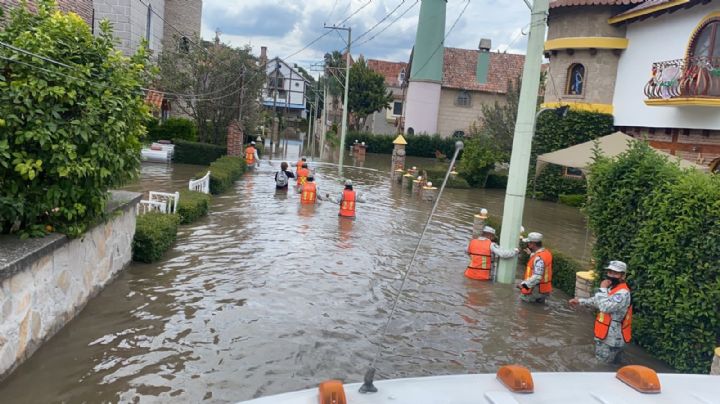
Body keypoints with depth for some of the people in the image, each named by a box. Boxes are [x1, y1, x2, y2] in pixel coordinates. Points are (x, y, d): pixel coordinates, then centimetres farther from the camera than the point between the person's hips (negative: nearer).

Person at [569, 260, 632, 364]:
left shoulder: (623, 293, -25)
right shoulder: (611, 288, 6)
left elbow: (605, 307, -36)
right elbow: (597, 301, 22)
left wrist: (602, 289, -25)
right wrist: (579, 301, 15)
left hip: (612, 340, -10)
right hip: (604, 335, 10)